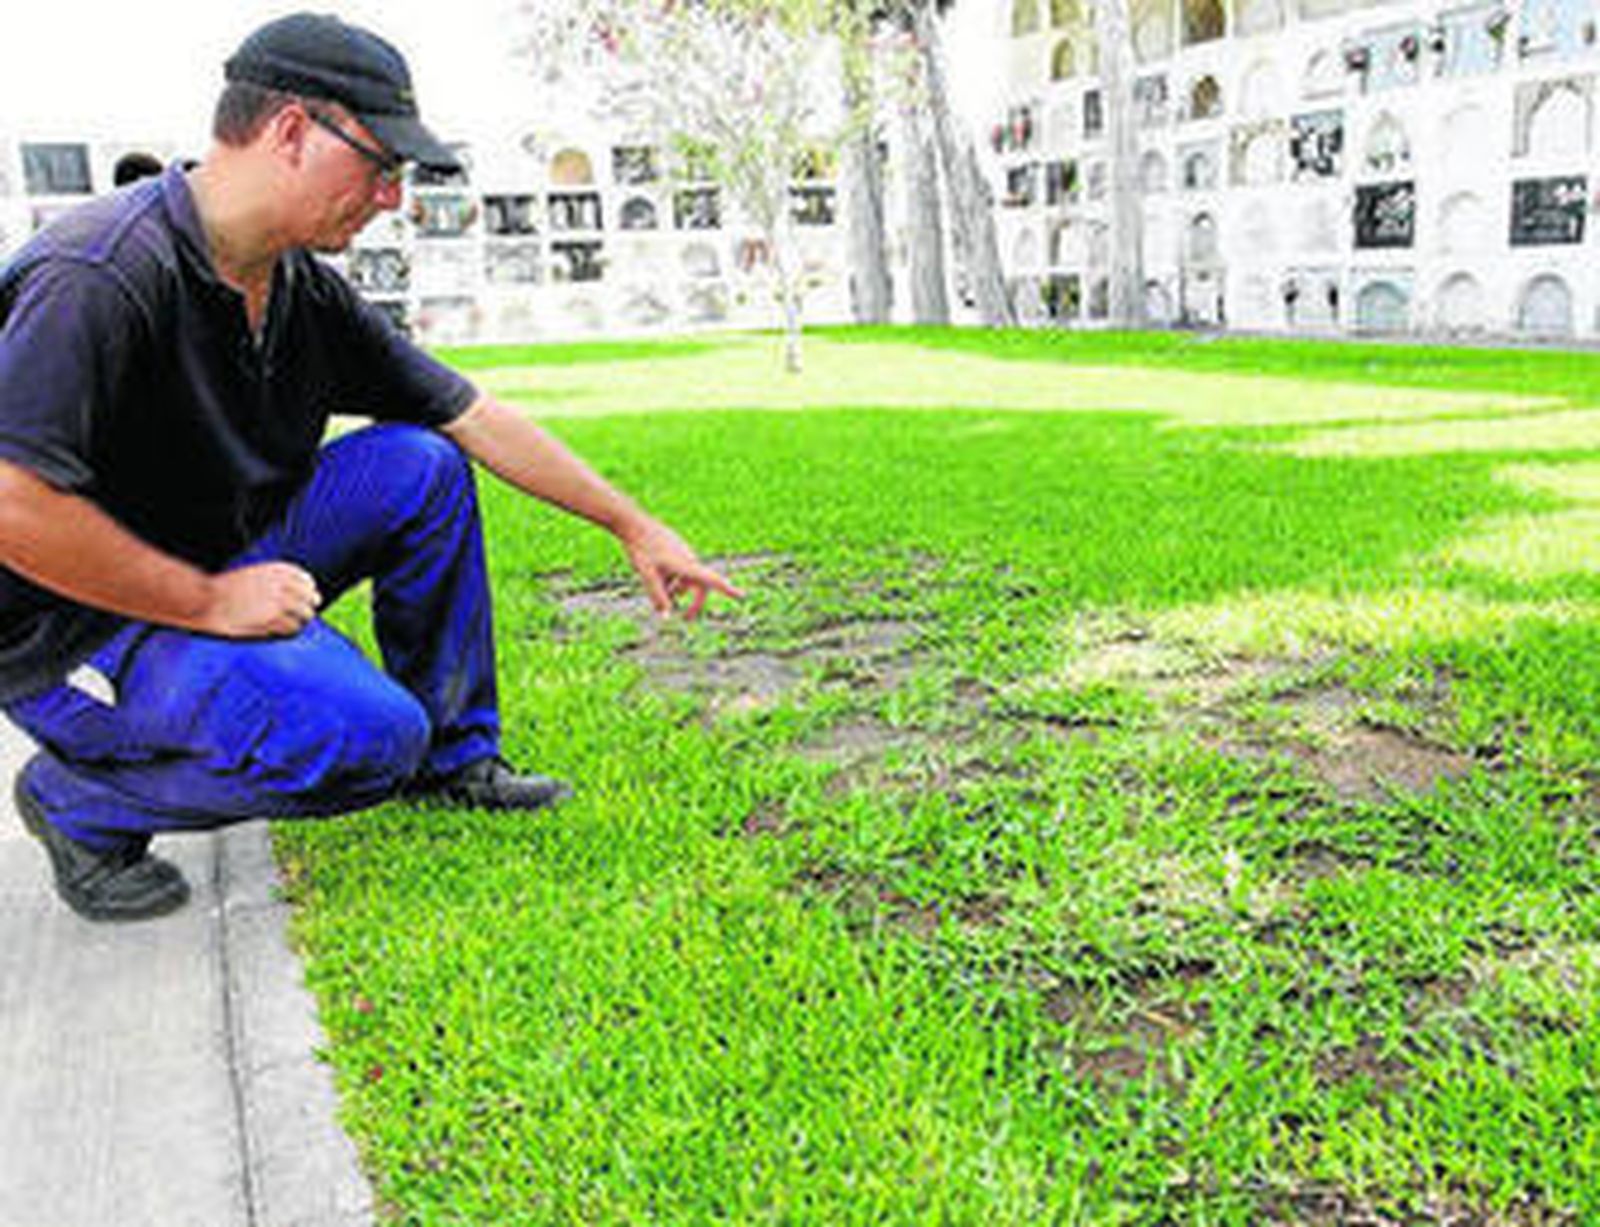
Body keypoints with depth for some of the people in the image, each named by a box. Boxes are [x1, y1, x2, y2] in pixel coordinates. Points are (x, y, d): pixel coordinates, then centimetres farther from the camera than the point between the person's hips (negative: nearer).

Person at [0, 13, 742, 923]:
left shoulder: (307, 291, 0)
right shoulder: (104, 274, -25)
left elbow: (476, 418, 5)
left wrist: (633, 525, 6)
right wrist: (211, 602, -23)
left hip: (218, 575, 8)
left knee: (420, 468, -2)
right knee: (370, 735, -27)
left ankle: (455, 754, 10)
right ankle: (80, 800, -3)